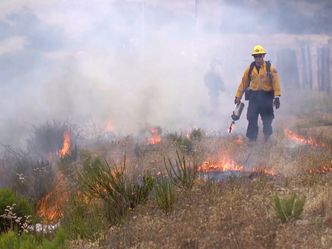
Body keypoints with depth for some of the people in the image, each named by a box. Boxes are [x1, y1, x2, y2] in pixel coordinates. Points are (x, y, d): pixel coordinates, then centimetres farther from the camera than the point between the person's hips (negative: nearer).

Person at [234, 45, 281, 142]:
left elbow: (276, 82, -7)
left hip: (267, 97, -2)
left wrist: (277, 97, -16)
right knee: (252, 119, 0)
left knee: (267, 120, 3)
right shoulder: (250, 69, 7)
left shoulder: (270, 68, -1)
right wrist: (238, 97, 6)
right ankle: (251, 140, 7)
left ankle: (267, 140, 15)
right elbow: (243, 83, 9)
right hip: (254, 96, 2)